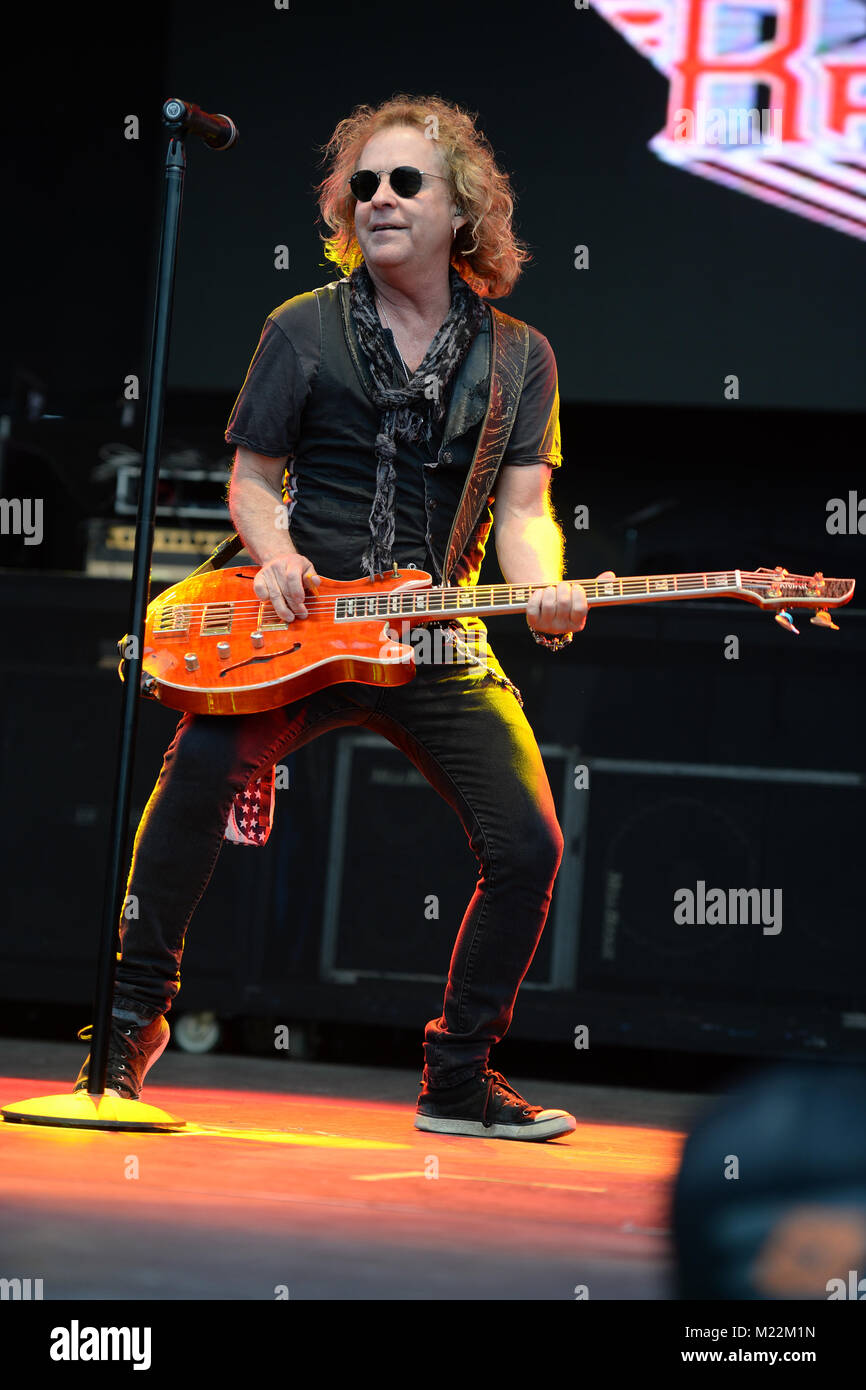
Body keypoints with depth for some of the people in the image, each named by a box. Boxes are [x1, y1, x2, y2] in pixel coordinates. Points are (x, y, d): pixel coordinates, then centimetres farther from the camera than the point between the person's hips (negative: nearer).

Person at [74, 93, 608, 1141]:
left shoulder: (519, 357, 8)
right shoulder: (304, 330, 5)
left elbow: (523, 508, 2)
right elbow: (252, 476, 9)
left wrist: (542, 589, -19)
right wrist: (276, 555, -12)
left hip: (440, 644, 2)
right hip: (300, 624, -2)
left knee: (528, 844, -8)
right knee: (203, 761, -29)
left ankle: (458, 1076, 11)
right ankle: (133, 1021, -13)